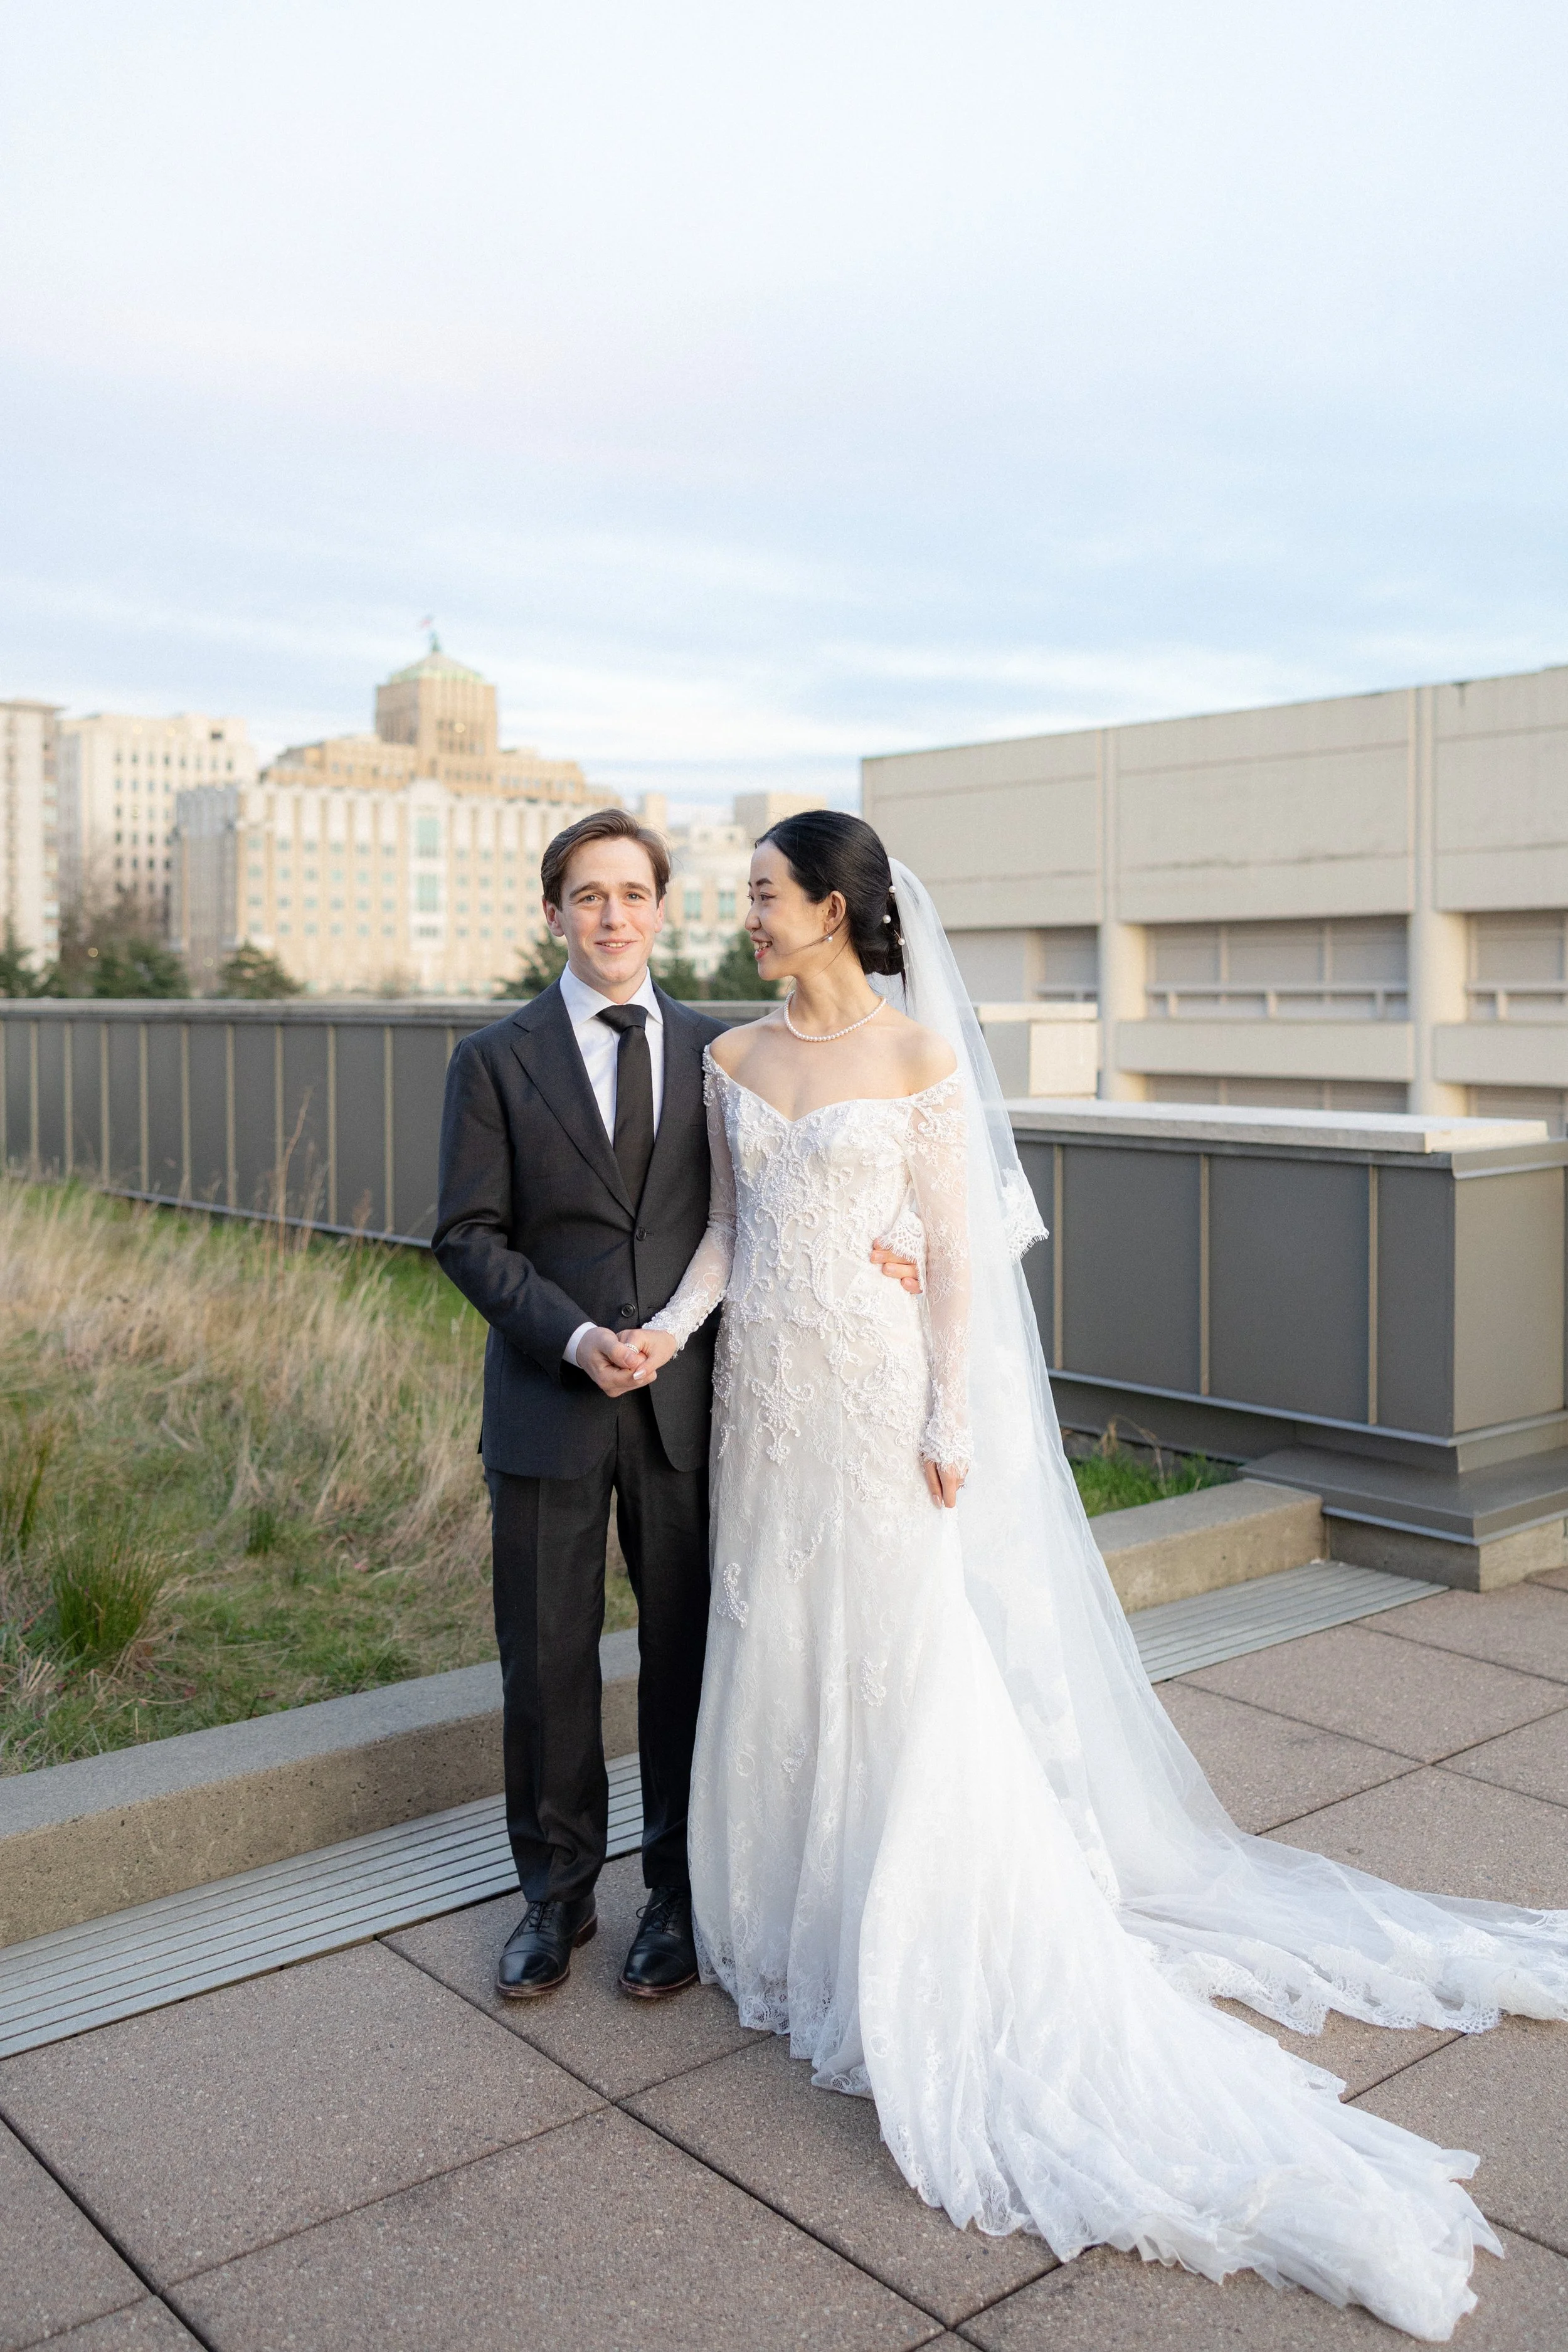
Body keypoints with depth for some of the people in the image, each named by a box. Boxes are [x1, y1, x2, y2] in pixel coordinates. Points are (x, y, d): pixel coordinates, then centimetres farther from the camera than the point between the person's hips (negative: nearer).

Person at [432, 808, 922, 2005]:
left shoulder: (719, 1050, 5)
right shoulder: (495, 1060, 1)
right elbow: (469, 1233, -2)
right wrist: (572, 1338, -16)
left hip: (686, 1403, 1)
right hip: (549, 1403, -1)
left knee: (687, 1651, 10)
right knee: (547, 1659, 9)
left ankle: (680, 1890, 28)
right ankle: (558, 1892, 29)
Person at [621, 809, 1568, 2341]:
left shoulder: (919, 1052, -10)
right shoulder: (733, 1059, 6)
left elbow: (955, 1249, -9)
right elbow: (725, 1227, 10)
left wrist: (949, 1421, -11)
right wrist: (673, 1321, -7)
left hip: (875, 1394, -5)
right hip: (763, 1394, 6)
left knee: (902, 1665, 1)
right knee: (772, 1655, 14)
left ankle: (922, 1964, 19)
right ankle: (790, 1922, 34)